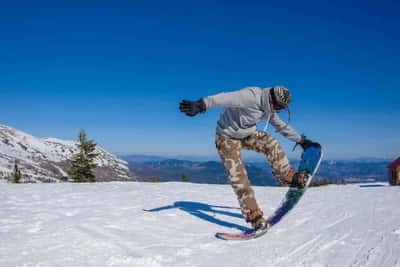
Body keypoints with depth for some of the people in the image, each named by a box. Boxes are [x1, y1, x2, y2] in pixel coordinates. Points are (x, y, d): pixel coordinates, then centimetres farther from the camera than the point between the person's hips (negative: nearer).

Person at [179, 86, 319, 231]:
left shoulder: (269, 108, -1)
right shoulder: (251, 96, -29)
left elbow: (282, 126, 15)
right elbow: (225, 98, -45)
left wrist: (301, 140, 20)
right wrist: (202, 104, -62)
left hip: (246, 134, 7)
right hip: (227, 137, -7)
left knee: (271, 143, -13)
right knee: (238, 176, -12)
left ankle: (288, 175, 5)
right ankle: (253, 214, -5)